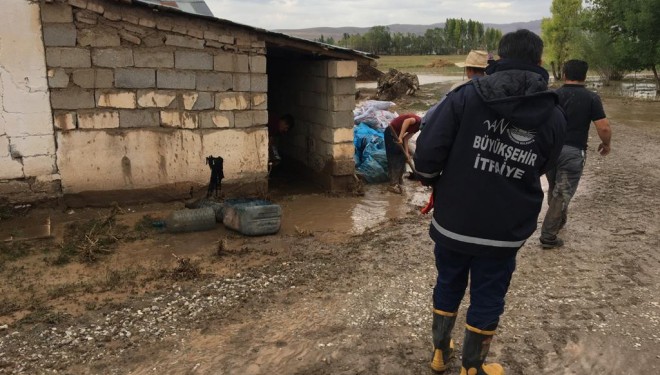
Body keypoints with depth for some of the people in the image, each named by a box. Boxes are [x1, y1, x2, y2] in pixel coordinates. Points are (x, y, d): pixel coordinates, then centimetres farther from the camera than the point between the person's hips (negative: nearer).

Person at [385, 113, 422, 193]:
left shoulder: (417, 127, 11)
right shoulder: (418, 121, -15)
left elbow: (406, 139, 8)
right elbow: (407, 121, -36)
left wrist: (406, 152, 0)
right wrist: (400, 137, -35)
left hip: (397, 134, 10)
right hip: (391, 132, -10)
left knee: (402, 157, 15)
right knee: (394, 159, -8)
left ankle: (399, 179, 27)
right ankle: (393, 185, -5)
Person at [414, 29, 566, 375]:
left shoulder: (466, 95, -10)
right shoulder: (554, 116, -1)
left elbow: (426, 155, -15)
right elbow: (538, 170, 10)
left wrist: (435, 183, 5)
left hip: (453, 222, 0)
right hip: (505, 231, 1)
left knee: (448, 287, 21)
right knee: (487, 300, 17)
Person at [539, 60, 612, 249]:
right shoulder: (591, 98, -4)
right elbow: (604, 128, -9)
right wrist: (606, 144, 10)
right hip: (573, 151, -3)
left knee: (554, 188, 23)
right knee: (562, 193, 1)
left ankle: (558, 219, 43)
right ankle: (548, 236, 2)